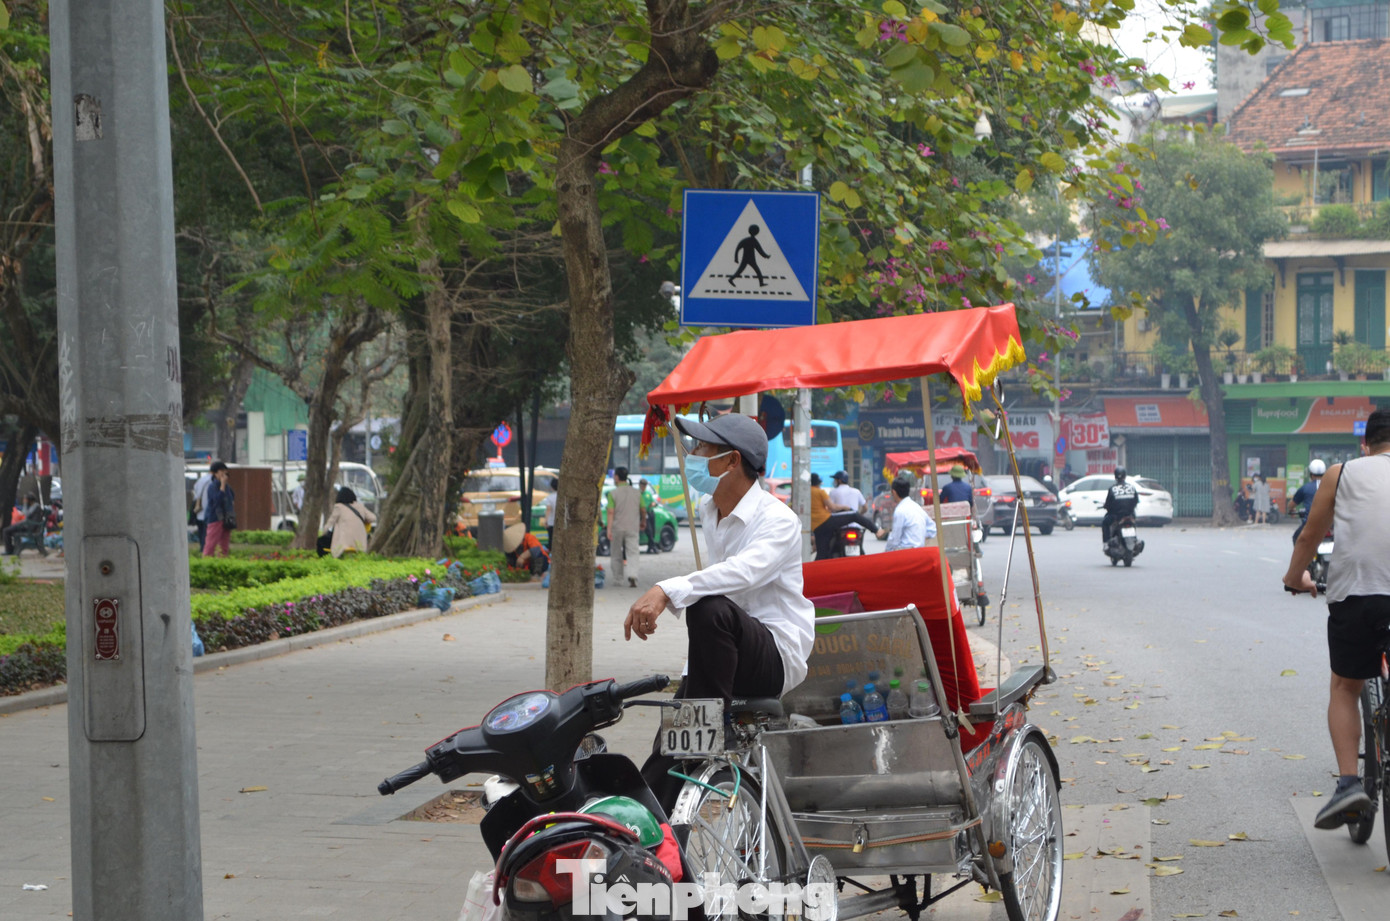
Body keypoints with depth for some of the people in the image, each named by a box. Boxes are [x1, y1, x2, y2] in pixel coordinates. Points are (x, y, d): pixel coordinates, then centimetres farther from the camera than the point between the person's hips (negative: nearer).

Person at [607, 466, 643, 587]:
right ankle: (632, 576, -22)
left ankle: (618, 578, 22)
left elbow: (611, 512, -14)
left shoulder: (613, 494, -7)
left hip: (617, 527, -2)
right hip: (632, 527, 2)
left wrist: (609, 529, -16)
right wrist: (642, 523, 28)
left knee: (616, 554, 13)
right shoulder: (636, 492, 4)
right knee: (632, 553, -2)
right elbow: (642, 510, 11)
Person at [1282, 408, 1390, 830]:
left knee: (1345, 688, 14)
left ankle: (1348, 782, -3)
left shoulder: (1342, 473, 13)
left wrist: (1296, 577, 39)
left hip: (1354, 591, 0)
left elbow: (1311, 536, 22)